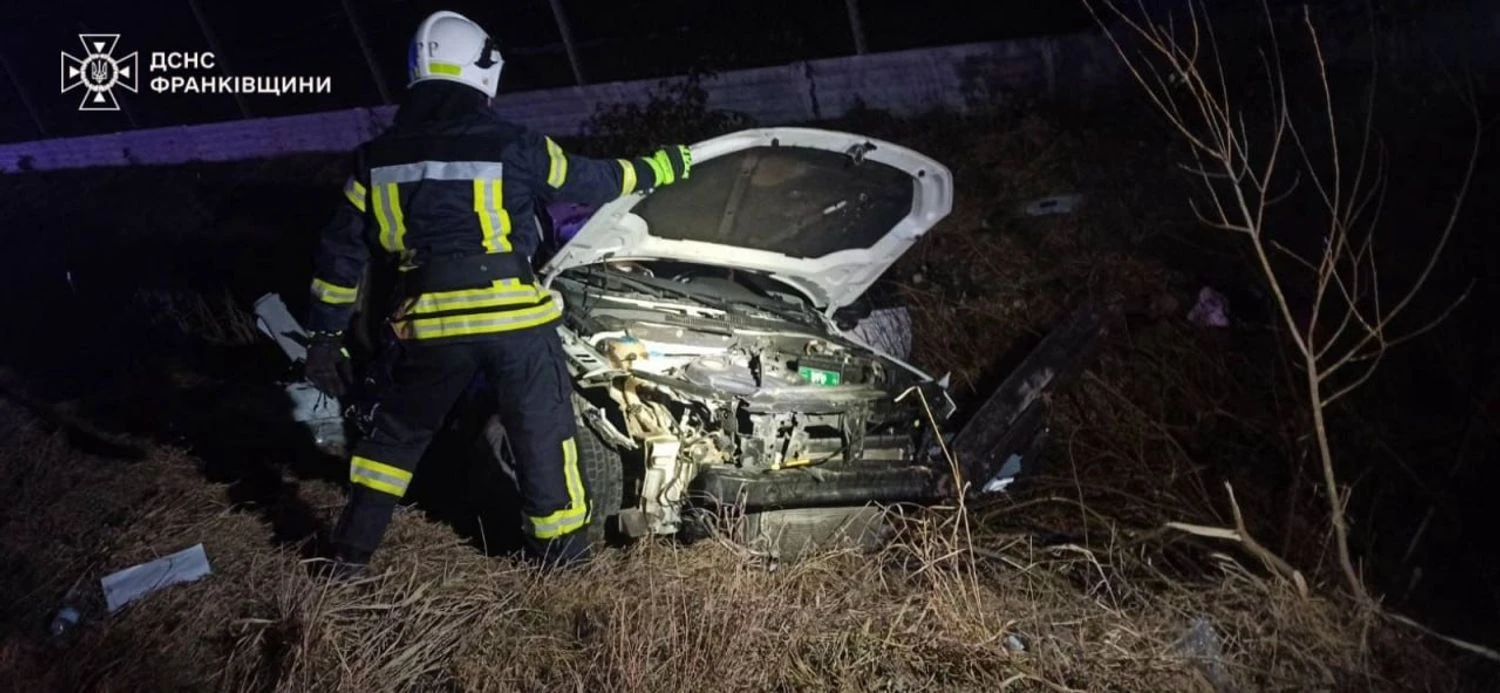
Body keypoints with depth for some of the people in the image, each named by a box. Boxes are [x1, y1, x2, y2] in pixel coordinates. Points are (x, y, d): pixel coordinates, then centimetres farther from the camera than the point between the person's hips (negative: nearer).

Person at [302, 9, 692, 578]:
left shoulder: (377, 157, 7)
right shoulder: (512, 146, -4)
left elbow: (340, 250, 9)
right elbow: (595, 183, 7)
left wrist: (325, 335, 16)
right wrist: (661, 168, 24)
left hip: (430, 322, 3)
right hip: (513, 313, -3)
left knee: (398, 430, 22)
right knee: (543, 430, 14)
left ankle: (351, 552, 30)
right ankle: (562, 548, 26)